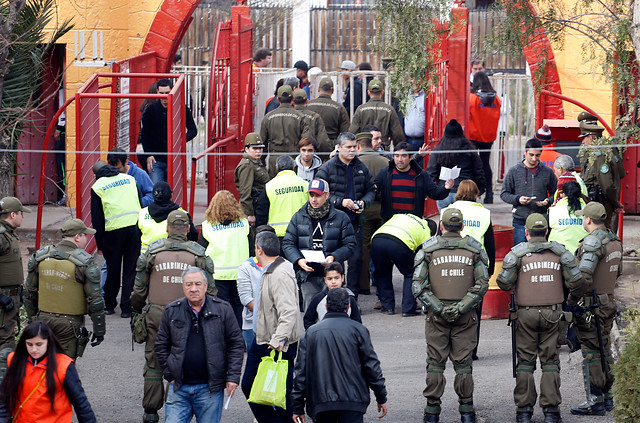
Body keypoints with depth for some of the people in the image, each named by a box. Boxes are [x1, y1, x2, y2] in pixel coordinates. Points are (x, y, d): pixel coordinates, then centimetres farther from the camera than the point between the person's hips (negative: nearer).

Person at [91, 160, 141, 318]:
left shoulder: (98, 186, 4)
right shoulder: (129, 179, 14)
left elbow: (96, 217, 3)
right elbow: (140, 204, 16)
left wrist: (99, 242, 8)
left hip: (114, 230, -2)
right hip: (135, 226, 2)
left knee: (113, 269, 11)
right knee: (131, 269, 5)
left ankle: (109, 305, 21)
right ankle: (127, 307, 1)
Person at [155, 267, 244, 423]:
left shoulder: (222, 309, 1)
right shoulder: (171, 312, 5)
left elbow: (236, 344, 3)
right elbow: (161, 346, 12)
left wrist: (232, 377, -4)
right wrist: (170, 375, 5)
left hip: (209, 389, -1)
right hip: (179, 387, 1)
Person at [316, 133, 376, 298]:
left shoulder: (361, 168, 10)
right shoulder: (327, 168, -4)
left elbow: (371, 190, 17)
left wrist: (364, 202, -4)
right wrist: (340, 202, -18)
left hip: (355, 221, 4)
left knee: (356, 259, 2)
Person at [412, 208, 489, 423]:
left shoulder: (428, 249, -1)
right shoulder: (474, 249, 0)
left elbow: (418, 287, -8)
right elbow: (482, 284, -7)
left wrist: (439, 308, -9)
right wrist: (461, 307, -10)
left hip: (437, 316, 0)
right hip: (465, 317, 0)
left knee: (435, 363, 6)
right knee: (463, 364, 7)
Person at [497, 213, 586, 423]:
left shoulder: (518, 253, -3)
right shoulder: (560, 252, 2)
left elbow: (504, 283, -6)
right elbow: (577, 283, -2)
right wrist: (571, 302, 17)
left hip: (526, 313, -1)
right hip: (552, 313, 1)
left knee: (525, 362, 5)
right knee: (550, 362, 6)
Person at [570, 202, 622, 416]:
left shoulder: (592, 242, -19)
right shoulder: (614, 240, 9)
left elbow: (583, 277, -26)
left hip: (592, 304, -9)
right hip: (609, 302, 9)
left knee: (591, 352, -4)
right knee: (604, 350, 16)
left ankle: (595, 400, -4)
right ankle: (607, 396, 21)